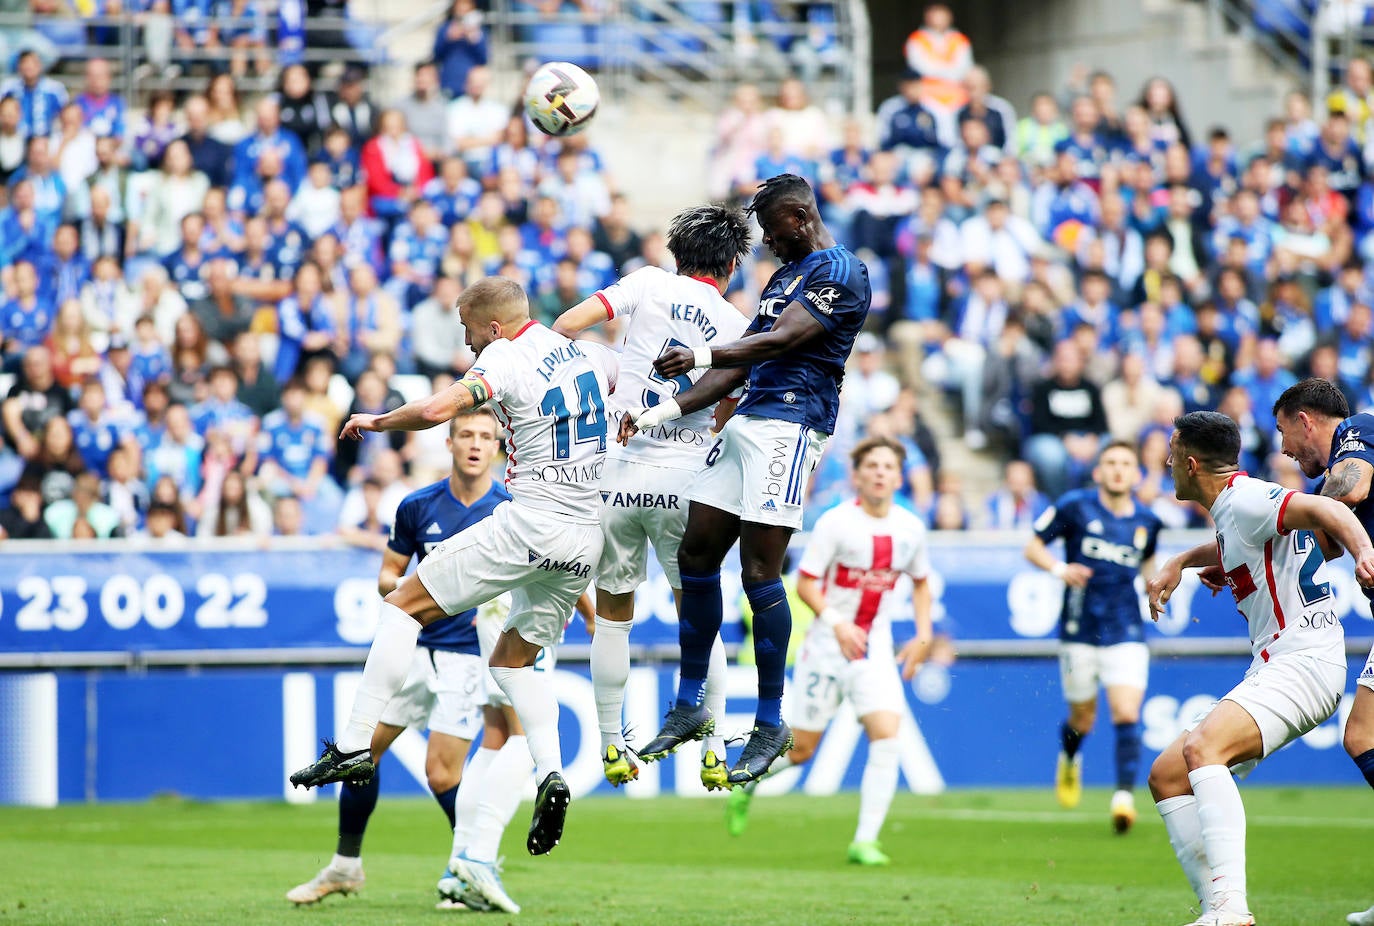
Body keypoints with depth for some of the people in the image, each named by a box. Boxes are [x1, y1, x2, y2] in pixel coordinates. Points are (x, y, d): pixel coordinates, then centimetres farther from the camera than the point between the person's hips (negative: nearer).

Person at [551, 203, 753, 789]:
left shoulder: (650, 284, 0)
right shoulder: (739, 329, 4)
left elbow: (567, 324, -7)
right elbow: (725, 422, 8)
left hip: (615, 472, 0)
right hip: (683, 476, 0)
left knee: (613, 615, 13)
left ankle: (611, 747, 16)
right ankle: (713, 754, 10)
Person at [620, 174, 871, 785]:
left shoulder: (840, 272, -6)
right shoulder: (784, 274, 24)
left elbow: (781, 341, -18)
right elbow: (744, 364, 22)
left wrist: (702, 356, -25)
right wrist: (664, 412, 15)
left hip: (792, 423, -10)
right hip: (747, 419, 10)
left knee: (760, 573, -11)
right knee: (696, 557, 8)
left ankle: (771, 726, -3)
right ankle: (689, 707, 18)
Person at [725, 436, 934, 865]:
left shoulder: (910, 528, 1)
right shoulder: (835, 523, -12)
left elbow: (921, 581, 19)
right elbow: (805, 584, -11)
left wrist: (923, 634, 7)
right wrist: (837, 624, -25)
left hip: (875, 650, 3)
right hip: (827, 648, -3)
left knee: (886, 736, -17)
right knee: (801, 748, 4)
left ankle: (865, 841, -13)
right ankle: (746, 781, 36)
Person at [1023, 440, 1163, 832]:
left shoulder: (1147, 522, 4)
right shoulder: (1075, 506, -5)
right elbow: (1033, 546, 1)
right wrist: (1059, 568, -17)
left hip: (1126, 634, 1)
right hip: (1080, 630, -1)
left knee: (1127, 715, -16)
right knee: (1083, 719, 12)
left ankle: (1125, 796, -15)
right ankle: (1069, 760, 45)